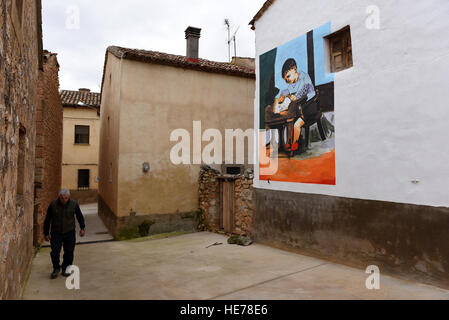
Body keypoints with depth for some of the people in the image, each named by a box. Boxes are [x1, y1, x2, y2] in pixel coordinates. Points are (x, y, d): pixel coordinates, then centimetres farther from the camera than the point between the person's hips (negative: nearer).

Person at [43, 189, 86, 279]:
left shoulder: (74, 204, -6)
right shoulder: (53, 205, -8)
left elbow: (80, 216, 8)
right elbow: (47, 220, 3)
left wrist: (82, 228, 4)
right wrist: (46, 233, 5)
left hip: (69, 233, 1)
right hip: (56, 233, 0)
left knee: (69, 252, 3)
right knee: (55, 252, -6)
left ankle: (66, 269, 21)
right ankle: (56, 268, 17)